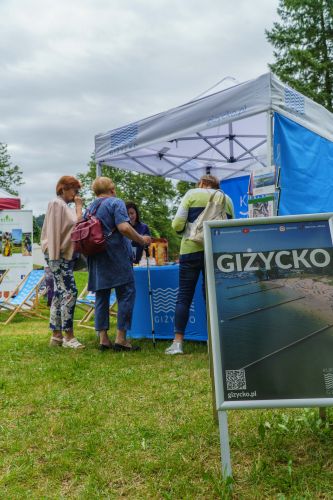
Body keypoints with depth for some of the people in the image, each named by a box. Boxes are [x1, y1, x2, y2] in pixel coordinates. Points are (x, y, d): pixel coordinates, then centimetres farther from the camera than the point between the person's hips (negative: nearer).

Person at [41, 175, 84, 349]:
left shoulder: (65, 206, 20)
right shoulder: (57, 203, -8)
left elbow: (75, 227, 16)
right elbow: (54, 231, -17)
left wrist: (78, 208, 11)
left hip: (65, 255, 10)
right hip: (58, 255, -10)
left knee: (60, 293, 9)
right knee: (69, 292, -12)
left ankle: (56, 335, 14)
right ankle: (68, 336, -7)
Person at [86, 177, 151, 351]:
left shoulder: (89, 209, 16)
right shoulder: (116, 203, -4)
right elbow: (124, 227, -18)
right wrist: (141, 240, -7)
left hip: (96, 259, 7)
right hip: (116, 256, -7)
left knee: (101, 296, 9)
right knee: (126, 293, -1)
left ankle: (103, 338, 10)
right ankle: (121, 338, -4)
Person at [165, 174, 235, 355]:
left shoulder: (192, 194, 6)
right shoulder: (227, 199, 15)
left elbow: (177, 224, -2)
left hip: (192, 249, -2)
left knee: (184, 296, 2)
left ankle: (177, 342, 1)